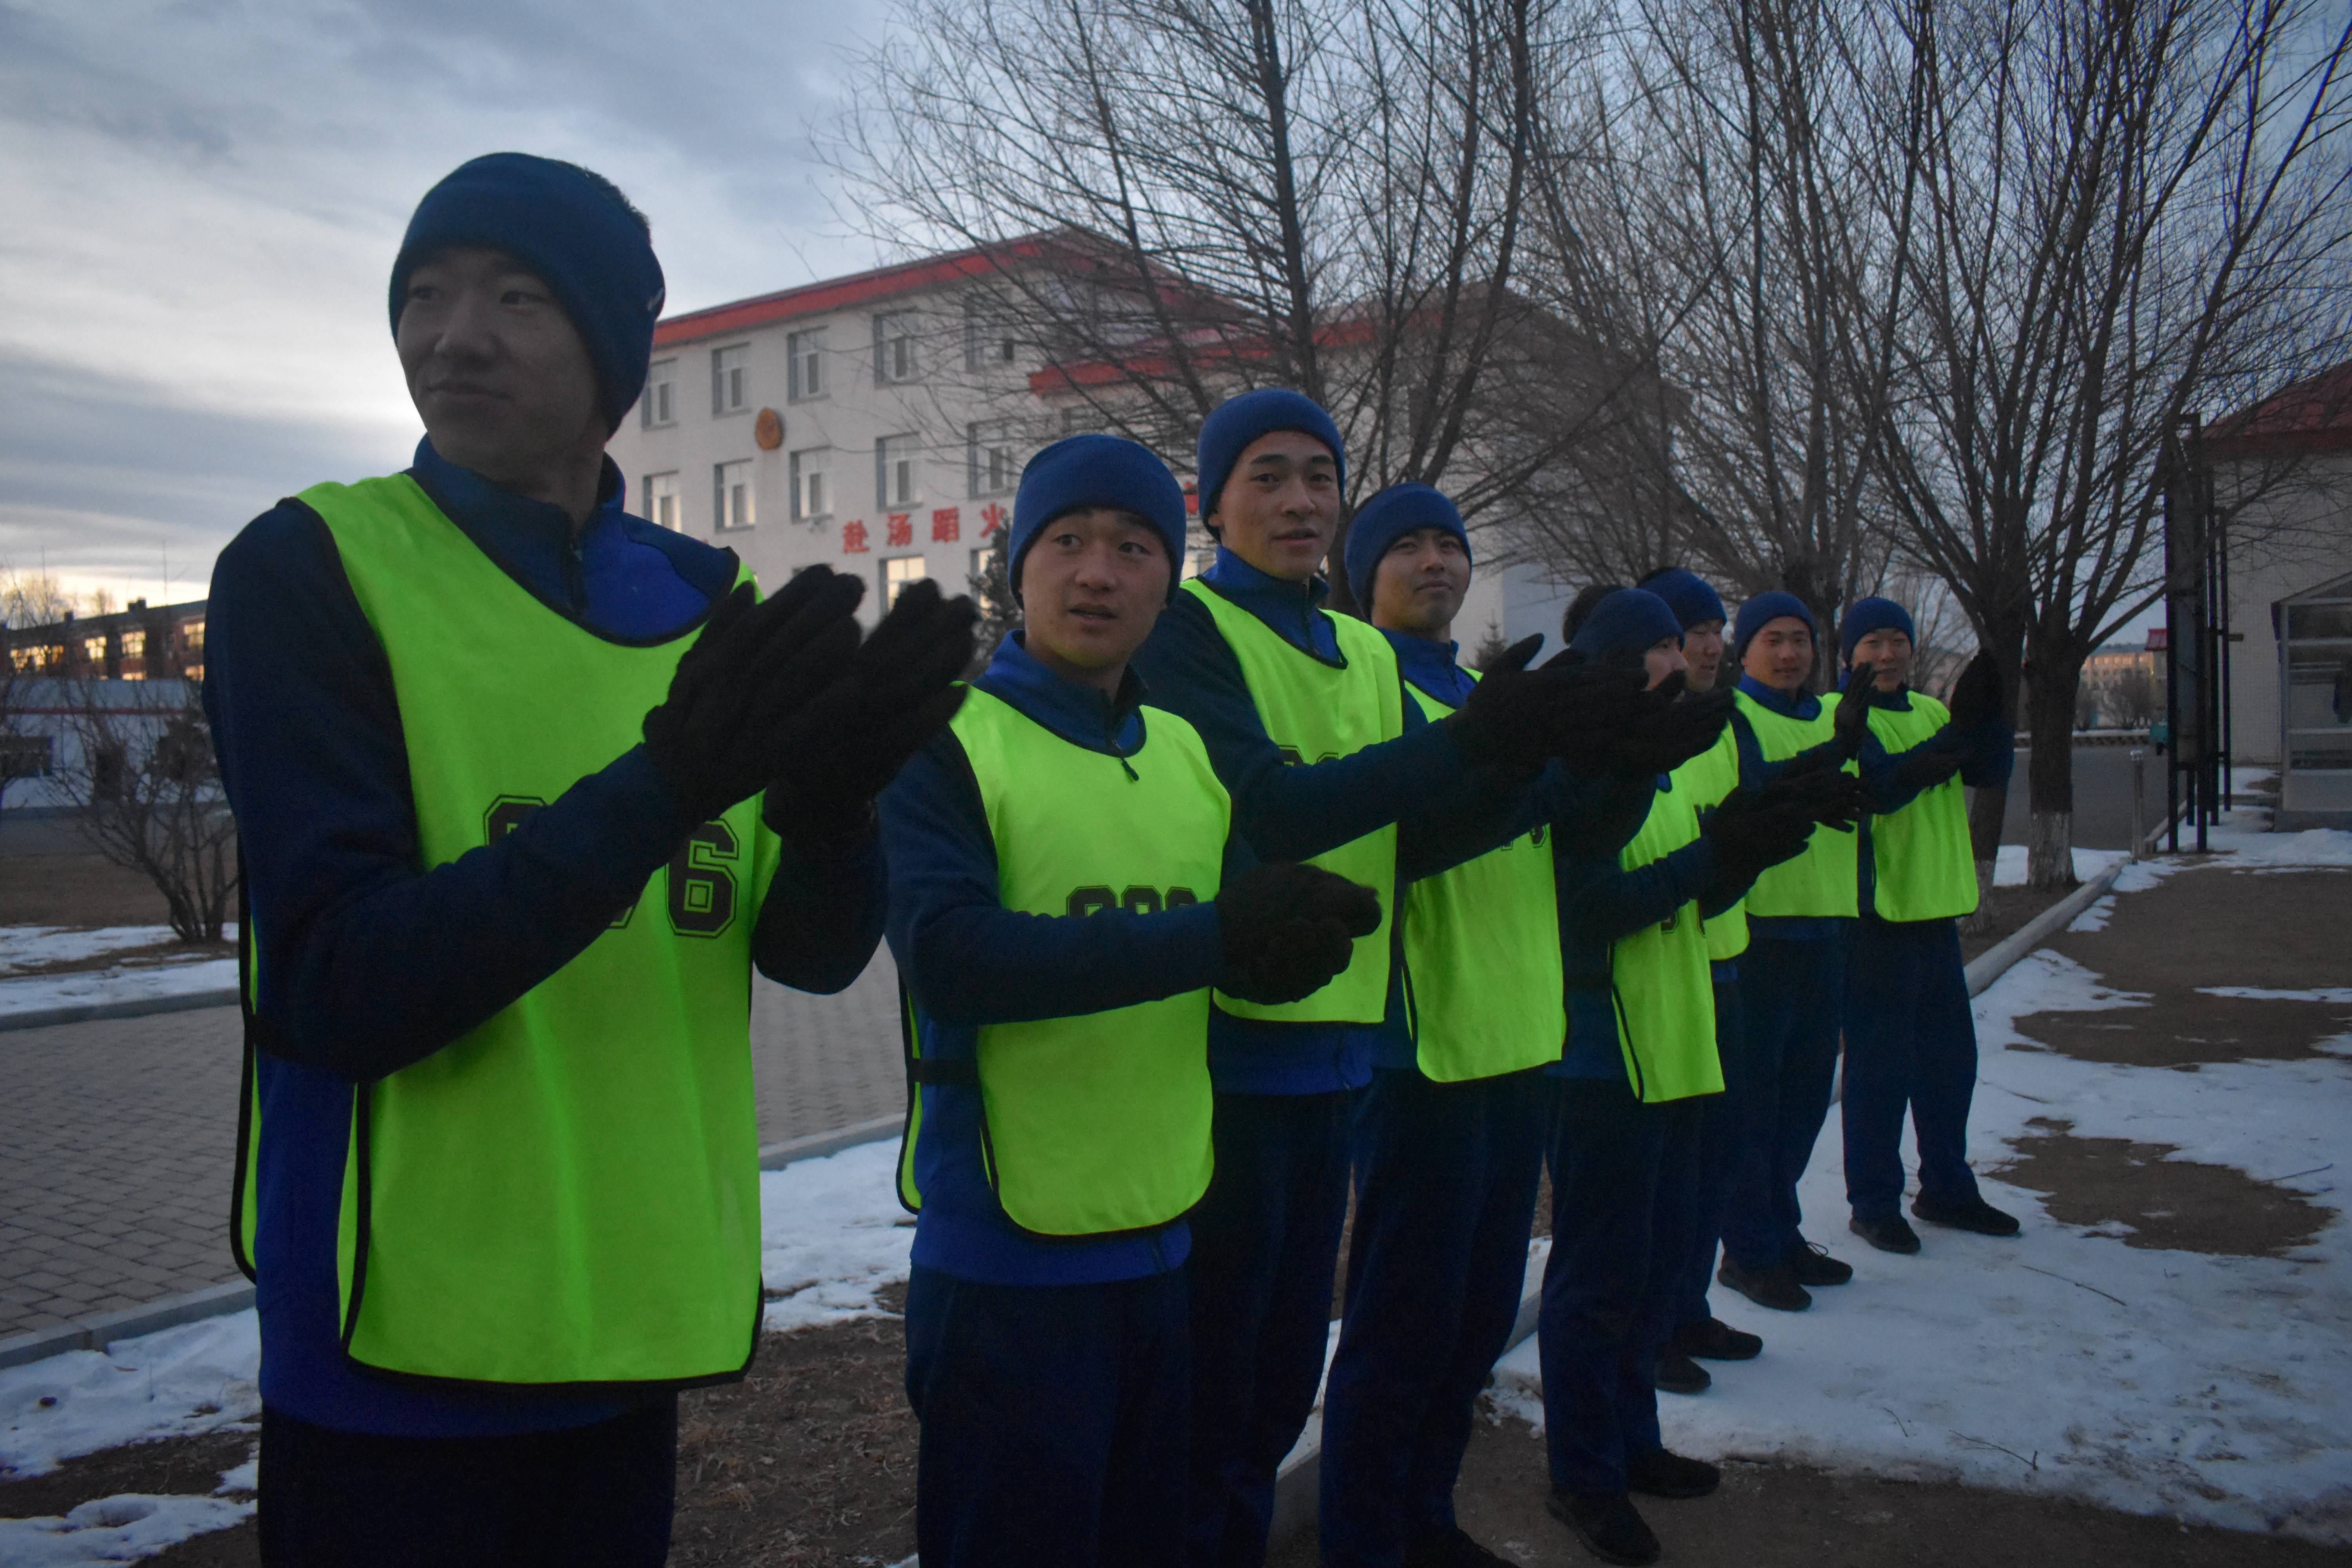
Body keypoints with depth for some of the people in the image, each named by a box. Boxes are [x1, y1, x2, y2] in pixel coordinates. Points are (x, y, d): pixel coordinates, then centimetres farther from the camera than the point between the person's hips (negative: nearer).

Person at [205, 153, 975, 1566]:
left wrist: (832, 802, -22)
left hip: (638, 1319, 4)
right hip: (408, 1351, -4)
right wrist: (664, 782, -30)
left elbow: (814, 956, 0)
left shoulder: (710, 601, 2)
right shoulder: (311, 569, -10)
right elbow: (337, 991, -19)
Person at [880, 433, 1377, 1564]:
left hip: (1167, 1237, 6)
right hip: (1003, 1256, -5)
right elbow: (947, 954, -24)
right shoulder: (944, 741, -9)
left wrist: (1284, 946, -19)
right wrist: (1211, 938, -29)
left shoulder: (1194, 752, 8)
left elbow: (1262, 955, 6)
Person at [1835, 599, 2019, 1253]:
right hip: (1874, 915, -7)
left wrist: (1991, 711, -14)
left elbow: (1991, 772, 2)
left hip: (1936, 911, 8)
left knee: (1949, 1060, 16)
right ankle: (1873, 1203, 11)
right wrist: (1957, 733, -30)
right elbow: (1882, 786, -24)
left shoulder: (1931, 712, 13)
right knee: (1879, 1066, -1)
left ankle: (1946, 1189, 31)